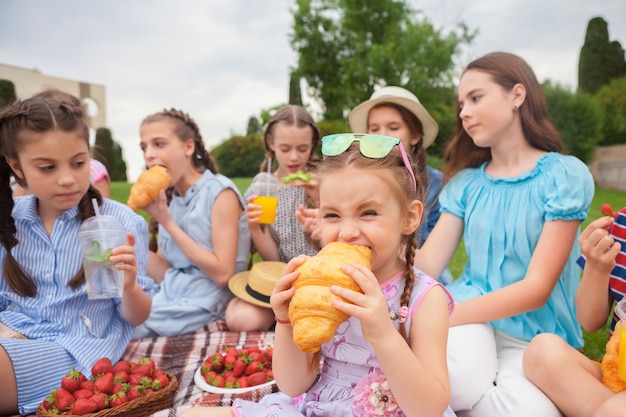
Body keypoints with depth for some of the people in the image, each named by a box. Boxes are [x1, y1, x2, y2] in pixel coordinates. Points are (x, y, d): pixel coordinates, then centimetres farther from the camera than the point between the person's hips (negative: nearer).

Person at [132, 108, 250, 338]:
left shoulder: (220, 192, -12)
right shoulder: (169, 198, 8)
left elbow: (222, 274, -18)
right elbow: (165, 274, 6)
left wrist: (168, 223, -18)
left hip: (203, 306, -6)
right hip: (169, 297, 6)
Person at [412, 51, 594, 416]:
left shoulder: (564, 175, -6)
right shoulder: (466, 182, 7)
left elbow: (536, 288, -14)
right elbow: (427, 263, -4)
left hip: (536, 334, -1)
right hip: (473, 316, 1)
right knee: (459, 375, -33)